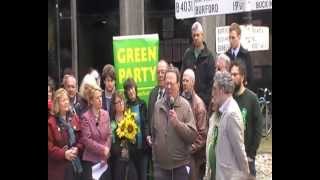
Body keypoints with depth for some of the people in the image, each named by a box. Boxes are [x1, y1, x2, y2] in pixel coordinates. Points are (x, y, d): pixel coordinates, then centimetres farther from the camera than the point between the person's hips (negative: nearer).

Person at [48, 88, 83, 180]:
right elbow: (49, 145, -13)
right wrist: (63, 154, -22)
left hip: (75, 164, 5)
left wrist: (77, 149, -9)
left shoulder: (75, 118, 10)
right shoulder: (51, 122, -9)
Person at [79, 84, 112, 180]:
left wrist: (106, 151, -9)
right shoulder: (85, 117, -9)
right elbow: (86, 140, -14)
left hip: (105, 158, 5)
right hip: (90, 159, -4)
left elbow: (109, 135, 5)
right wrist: (103, 149, -14)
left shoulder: (105, 114, 5)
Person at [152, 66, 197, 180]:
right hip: (160, 164, 3)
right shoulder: (157, 105, 5)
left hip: (181, 164, -3)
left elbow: (193, 135, -10)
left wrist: (177, 123, -21)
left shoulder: (185, 105, -6)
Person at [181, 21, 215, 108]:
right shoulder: (188, 53, 10)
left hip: (204, 98, -3)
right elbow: (182, 75, 12)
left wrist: (207, 97, -10)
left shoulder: (208, 55, -2)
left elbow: (211, 78, -5)